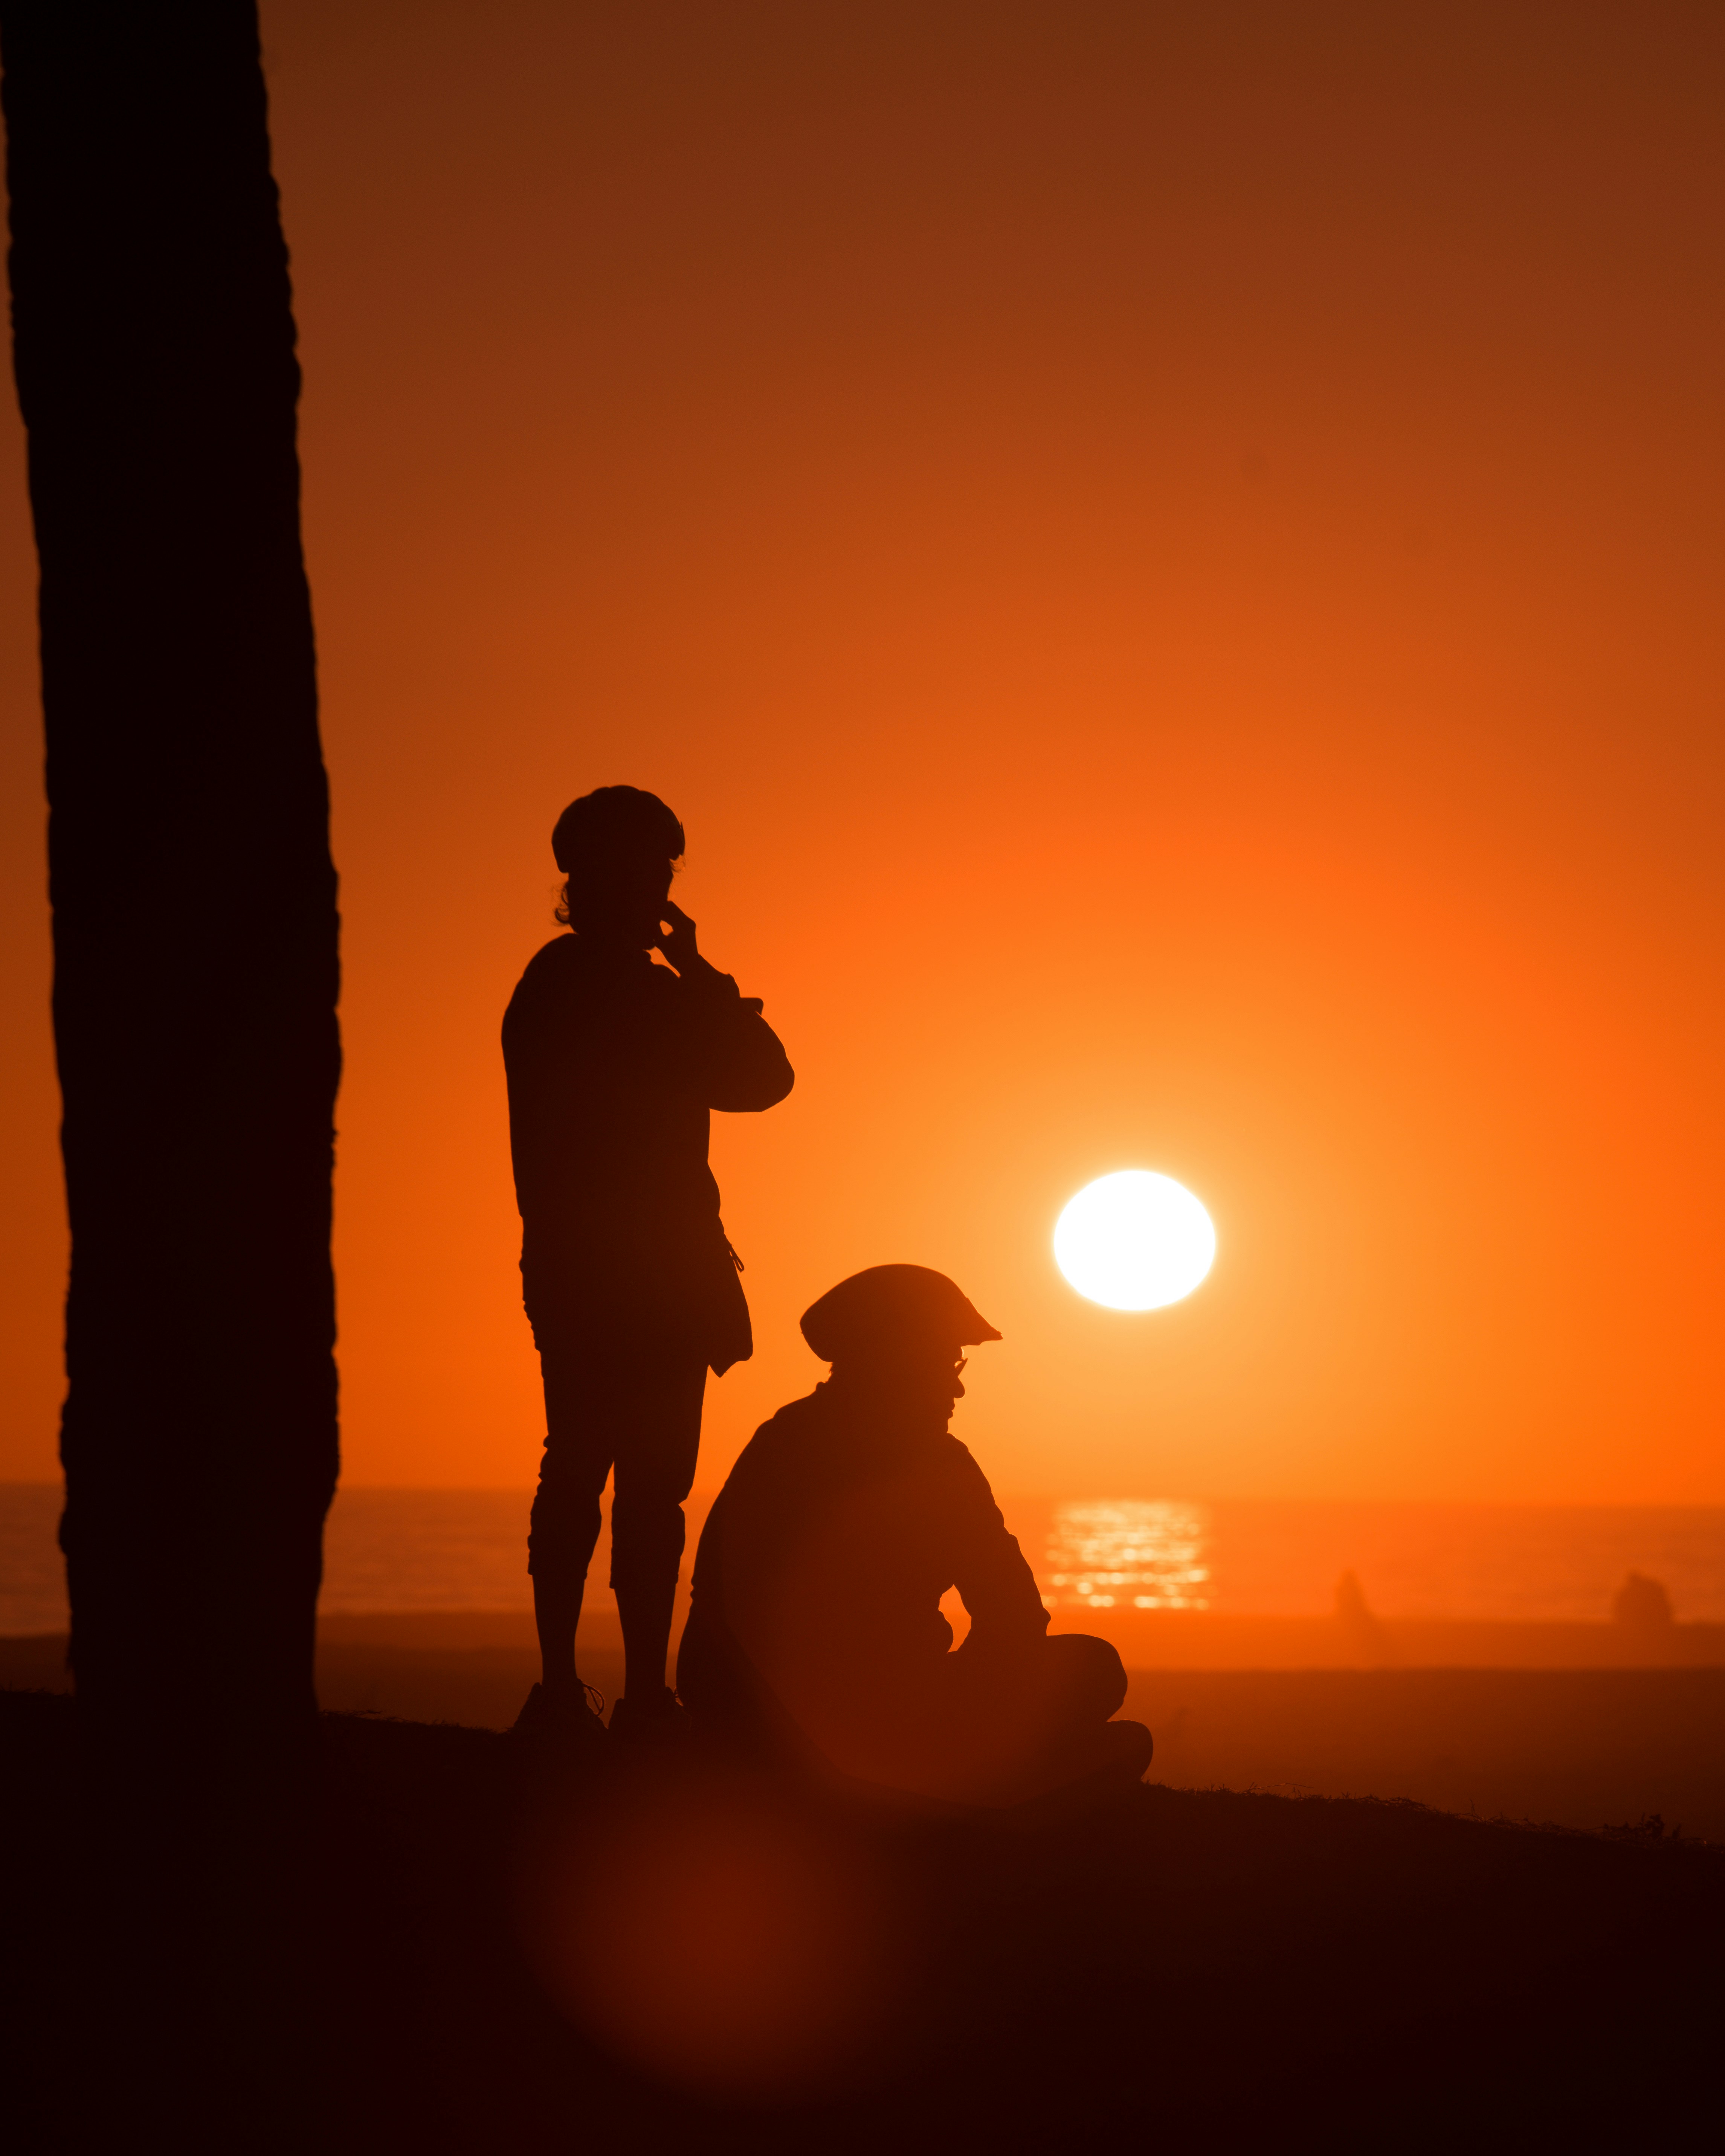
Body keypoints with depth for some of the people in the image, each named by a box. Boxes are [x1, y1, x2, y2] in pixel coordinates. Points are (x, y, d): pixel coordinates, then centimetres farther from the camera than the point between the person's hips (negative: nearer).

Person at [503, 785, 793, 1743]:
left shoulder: (546, 985, 12)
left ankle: (559, 1690, 13)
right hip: (650, 1281, -9)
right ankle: (644, 1697, -10)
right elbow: (762, 1077, -7)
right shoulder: (637, 992, -14)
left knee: (575, 1475, 12)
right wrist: (701, 972, 2)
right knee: (650, 1487, -8)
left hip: (566, 1274, 9)